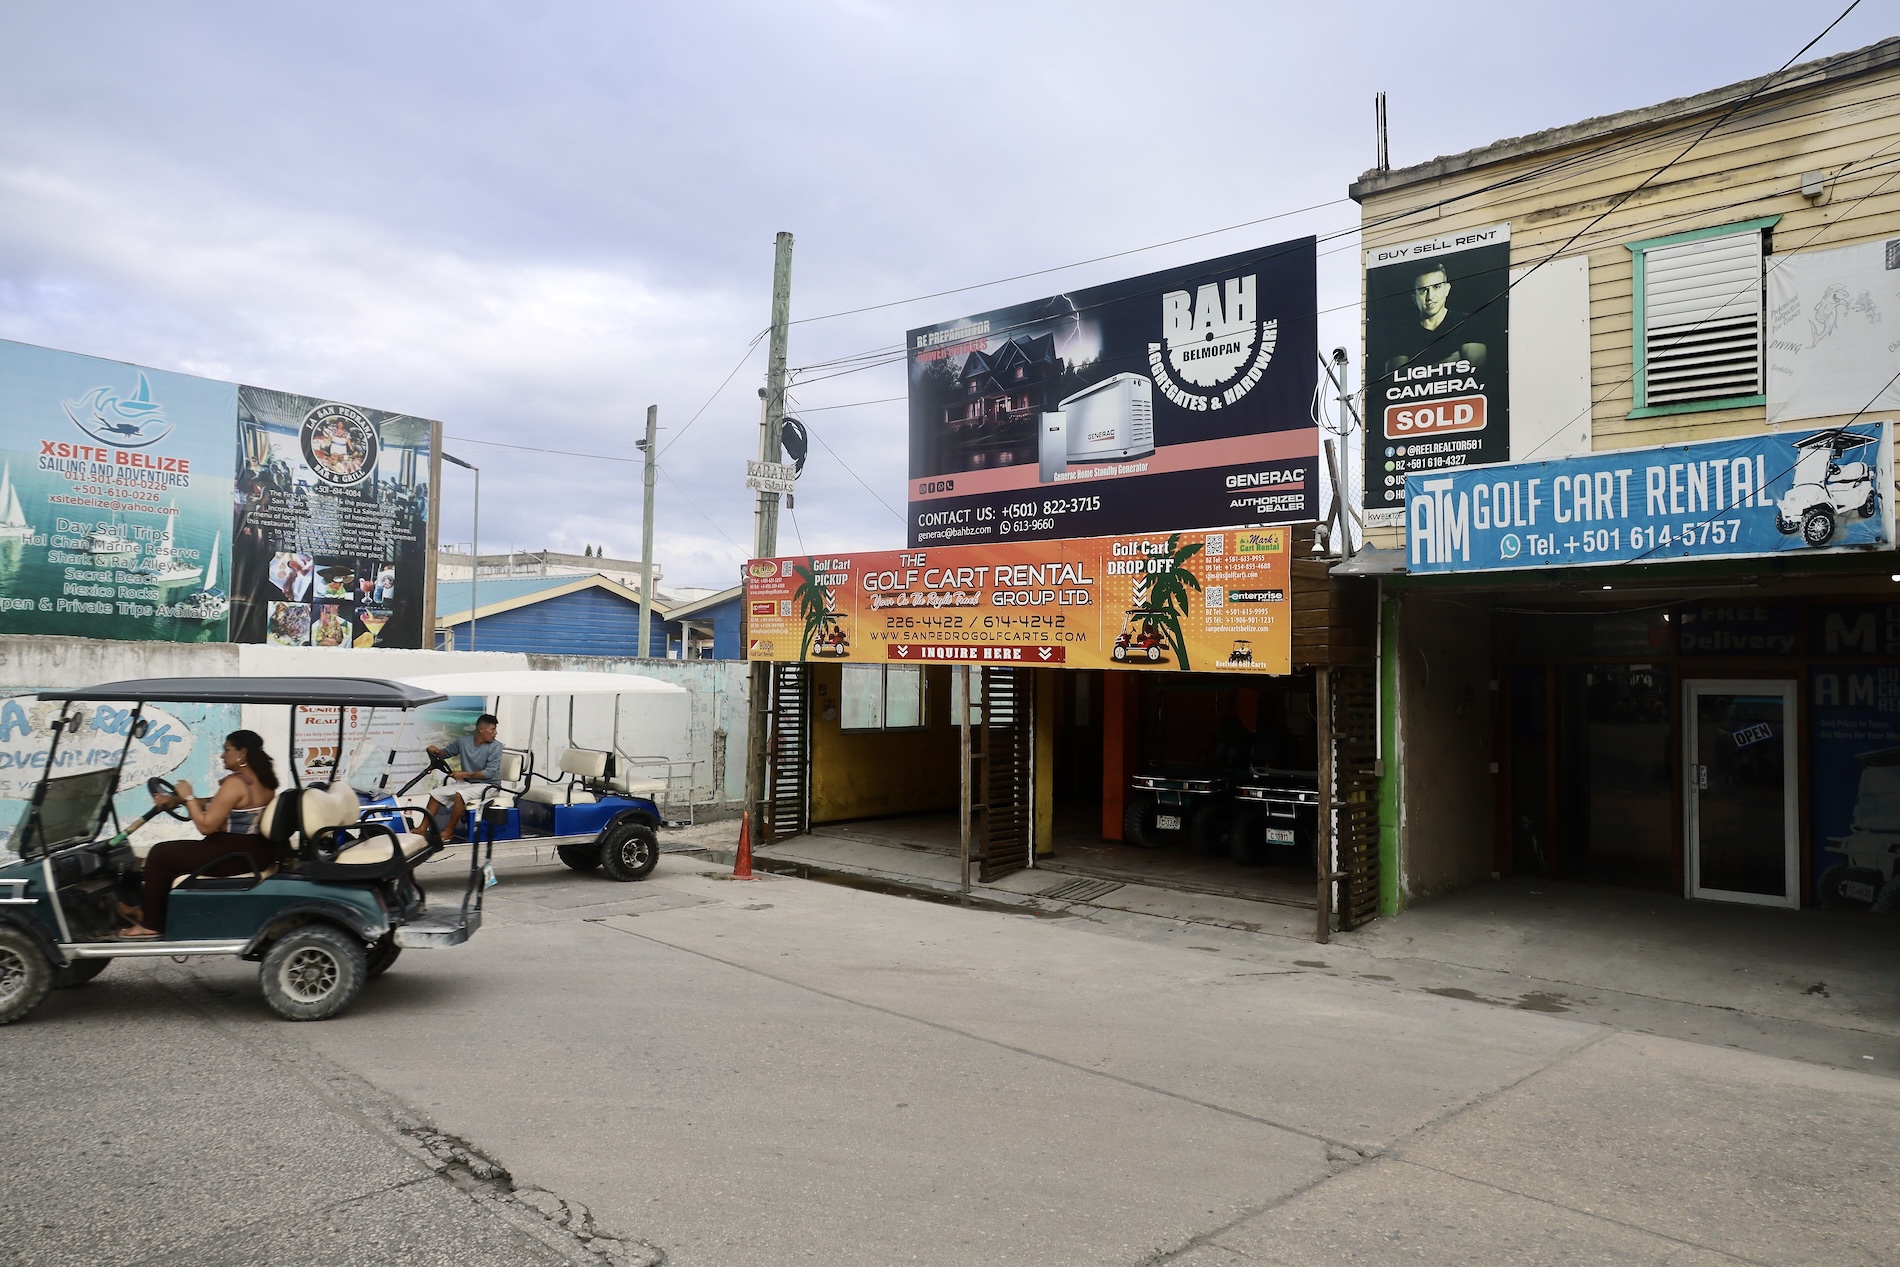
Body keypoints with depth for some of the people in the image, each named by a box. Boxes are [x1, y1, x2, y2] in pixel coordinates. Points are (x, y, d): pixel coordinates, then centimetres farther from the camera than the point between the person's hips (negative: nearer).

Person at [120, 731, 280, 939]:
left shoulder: (235, 783, -21)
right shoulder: (264, 780, 8)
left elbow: (206, 826, -20)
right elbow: (216, 805, 16)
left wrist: (188, 797, -8)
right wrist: (176, 800, 10)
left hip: (234, 856, -10)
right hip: (258, 853, 10)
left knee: (160, 854, 5)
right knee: (175, 852, 28)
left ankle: (151, 924, 16)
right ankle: (150, 911, 38)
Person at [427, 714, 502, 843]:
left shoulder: (495, 747, -13)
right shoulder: (464, 741, 0)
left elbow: (489, 773, -18)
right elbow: (447, 752, 16)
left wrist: (465, 774, -20)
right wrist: (437, 751, -8)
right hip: (466, 783, 6)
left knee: (460, 795, -31)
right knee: (436, 794, -7)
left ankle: (449, 832, -17)